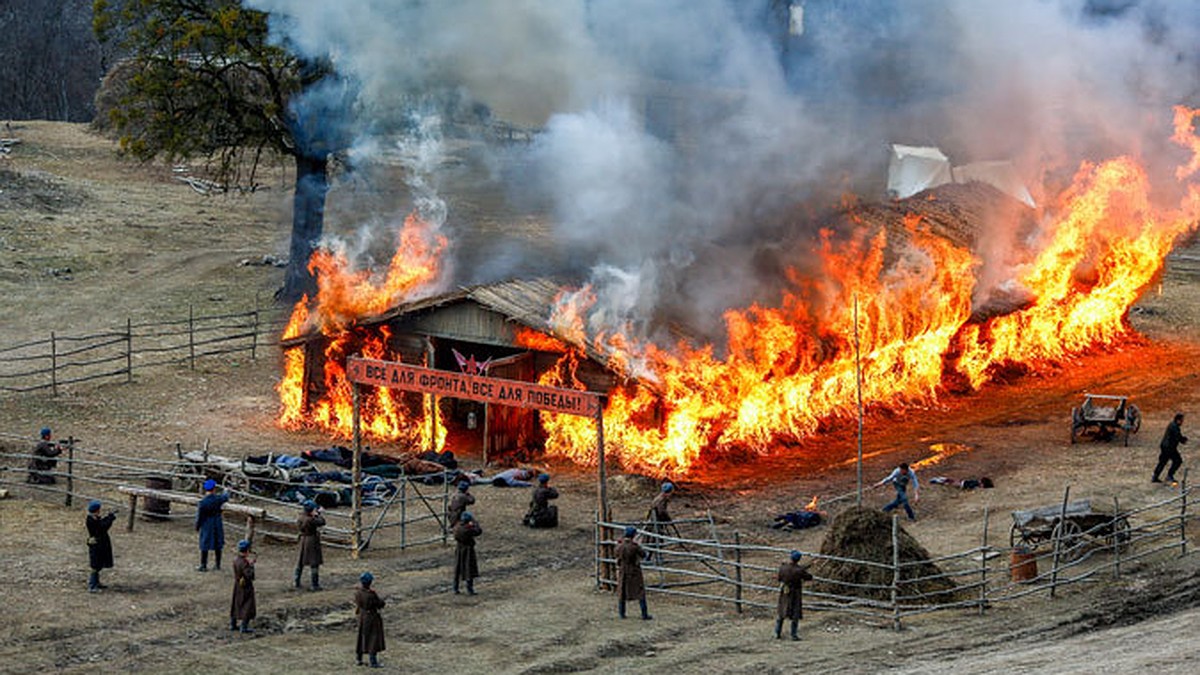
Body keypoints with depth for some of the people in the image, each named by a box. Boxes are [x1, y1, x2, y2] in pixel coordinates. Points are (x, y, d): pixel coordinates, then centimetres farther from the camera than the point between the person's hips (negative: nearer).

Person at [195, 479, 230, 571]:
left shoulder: (202, 503, -20)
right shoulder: (218, 499, -11)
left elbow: (199, 517, -13)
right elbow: (226, 497, 14)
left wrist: (197, 527, 4)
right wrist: (226, 493, 39)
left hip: (206, 526, -3)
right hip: (217, 525, 3)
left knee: (204, 546, 7)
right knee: (218, 545, 15)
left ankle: (203, 566, 13)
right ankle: (217, 565, 24)